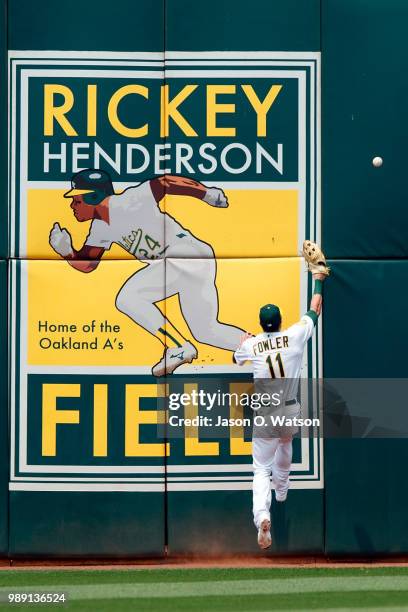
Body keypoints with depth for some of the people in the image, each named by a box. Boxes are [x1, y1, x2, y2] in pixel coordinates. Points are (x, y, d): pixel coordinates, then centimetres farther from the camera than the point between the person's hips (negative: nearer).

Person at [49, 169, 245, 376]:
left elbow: (163, 183, -18)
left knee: (127, 299, -17)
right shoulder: (100, 227, 10)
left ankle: (179, 348, -13)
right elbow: (87, 264, 15)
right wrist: (66, 251, -4)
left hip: (189, 254, -10)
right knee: (206, 332, 15)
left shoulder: (124, 203, -17)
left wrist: (208, 194, -21)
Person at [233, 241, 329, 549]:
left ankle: (262, 516, -26)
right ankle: (281, 493, 53)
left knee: (262, 469, -2)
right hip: (290, 412, 2)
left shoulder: (251, 344, -5)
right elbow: (314, 310, 9)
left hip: (264, 415, -2)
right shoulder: (295, 336, -6)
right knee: (285, 446, 34)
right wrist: (319, 278, 22)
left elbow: (237, 358, 18)